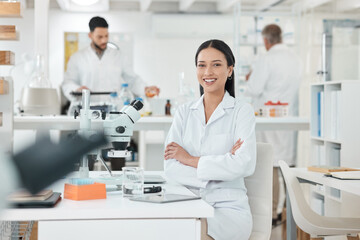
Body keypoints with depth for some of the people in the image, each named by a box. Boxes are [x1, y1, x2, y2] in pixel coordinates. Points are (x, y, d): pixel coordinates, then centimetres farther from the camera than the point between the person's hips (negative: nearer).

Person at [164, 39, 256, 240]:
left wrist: (190, 159, -8)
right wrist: (220, 166, -12)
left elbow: (245, 165, -14)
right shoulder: (184, 112, 11)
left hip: (228, 207, -2)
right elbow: (170, 167, -1)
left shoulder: (242, 111, 2)